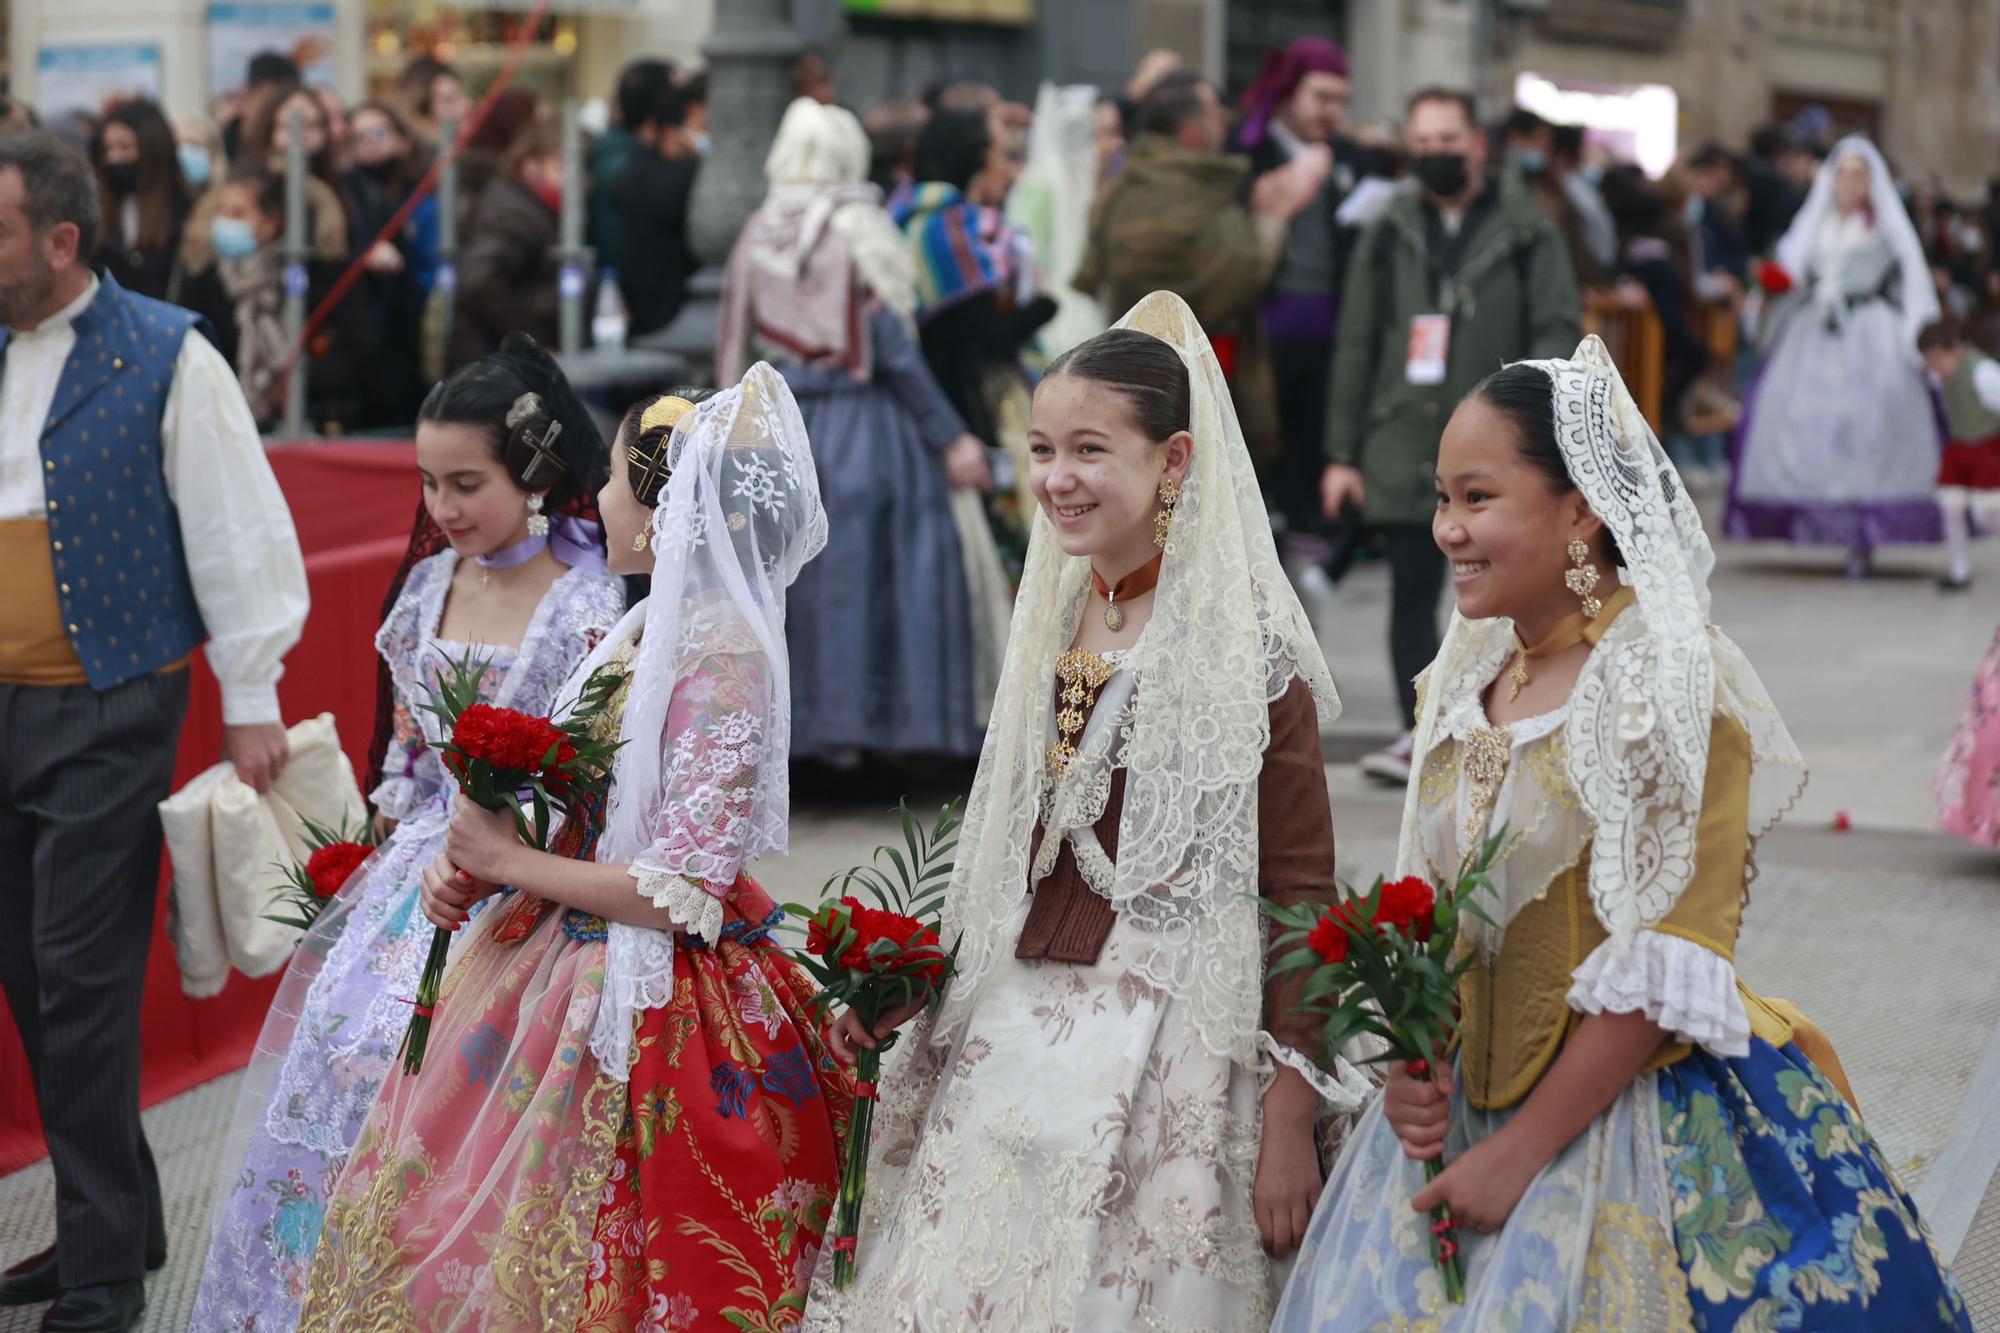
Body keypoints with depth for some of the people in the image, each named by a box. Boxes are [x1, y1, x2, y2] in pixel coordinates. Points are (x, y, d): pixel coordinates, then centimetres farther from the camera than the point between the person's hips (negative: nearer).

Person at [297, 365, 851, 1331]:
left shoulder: (721, 667, -22)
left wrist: (511, 861, -14)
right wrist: (472, 869, -3)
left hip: (643, 1008, -9)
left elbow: (682, 897, -24)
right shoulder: (641, 635, 5)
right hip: (559, 959, 9)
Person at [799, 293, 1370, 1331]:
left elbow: (1300, 896, -11)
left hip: (1168, 1067, -6)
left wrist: (1291, 1117, -15)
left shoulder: (1245, 650, -10)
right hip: (1011, 1043, 6)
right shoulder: (1052, 626, 11)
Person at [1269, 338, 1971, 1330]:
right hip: (1463, 1105, 6)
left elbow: (1671, 961, -19)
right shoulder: (1468, 679, 6)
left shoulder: (1675, 684, -15)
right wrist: (1409, 1062, -3)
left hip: (1627, 1127, -6)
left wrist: (1523, 1147, -18)